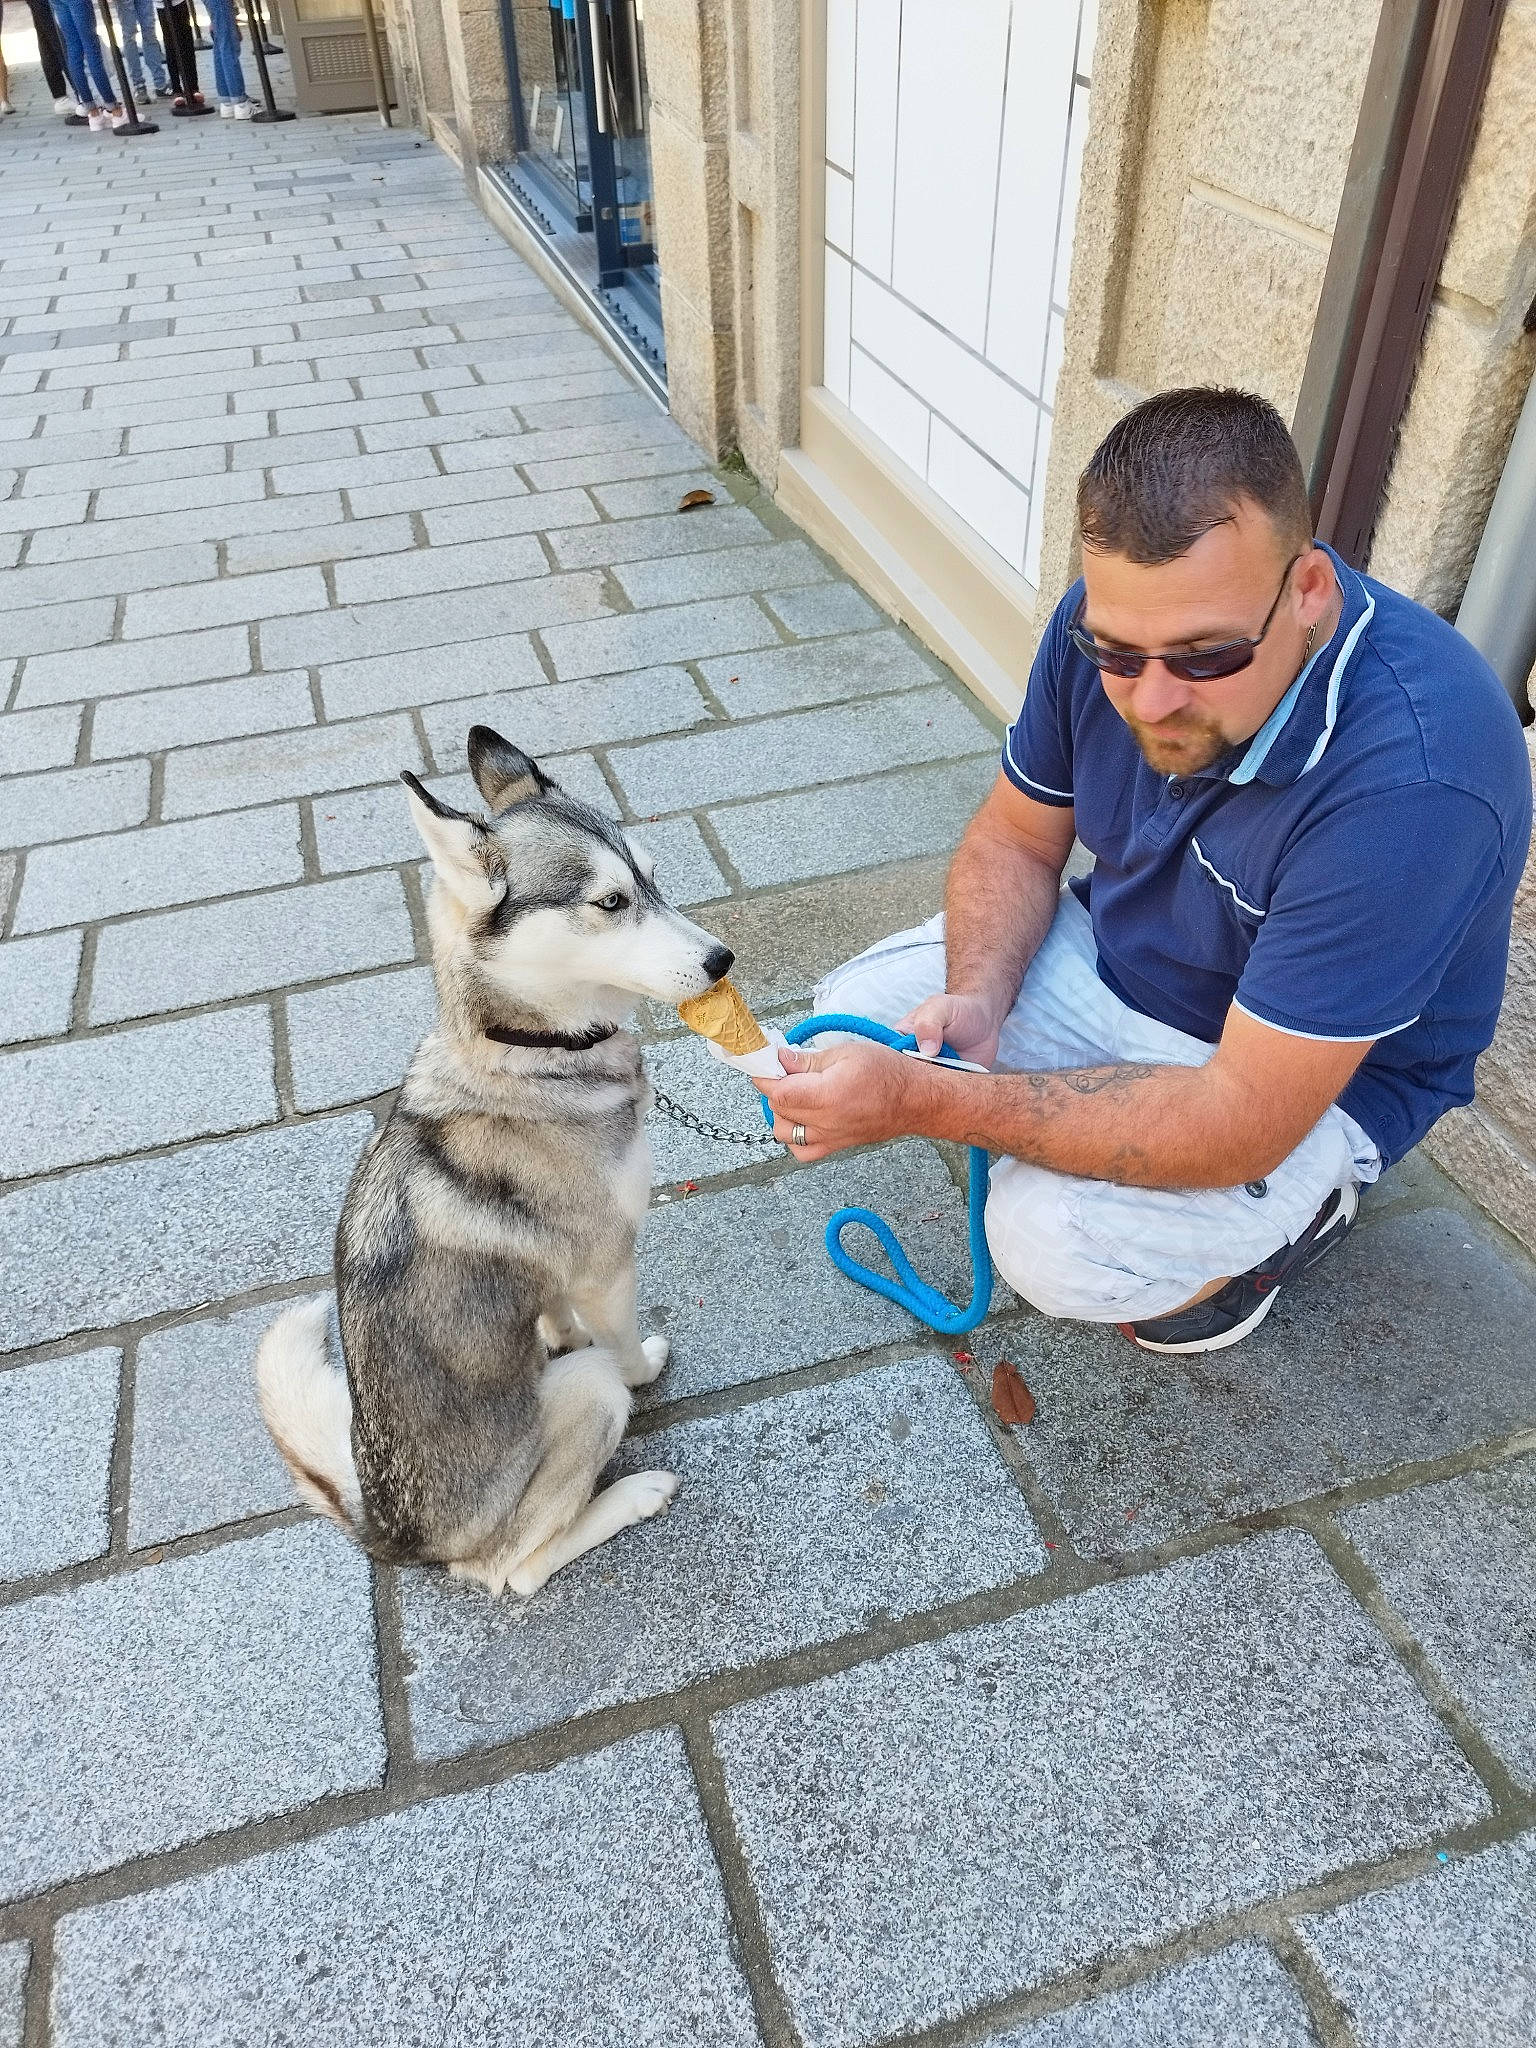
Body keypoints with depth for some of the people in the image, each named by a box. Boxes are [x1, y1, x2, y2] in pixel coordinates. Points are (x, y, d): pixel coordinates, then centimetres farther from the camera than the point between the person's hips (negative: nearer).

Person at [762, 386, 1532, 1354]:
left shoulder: (1410, 782, -39)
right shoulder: (1110, 624, -19)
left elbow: (1240, 1119, -36)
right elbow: (1017, 836, -3)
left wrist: (923, 1100, -40)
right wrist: (976, 999, -24)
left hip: (1314, 1077, -5)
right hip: (1113, 951, 6)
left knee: (1056, 1245, -27)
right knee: (857, 1019, -5)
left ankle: (1301, 1207, 5)